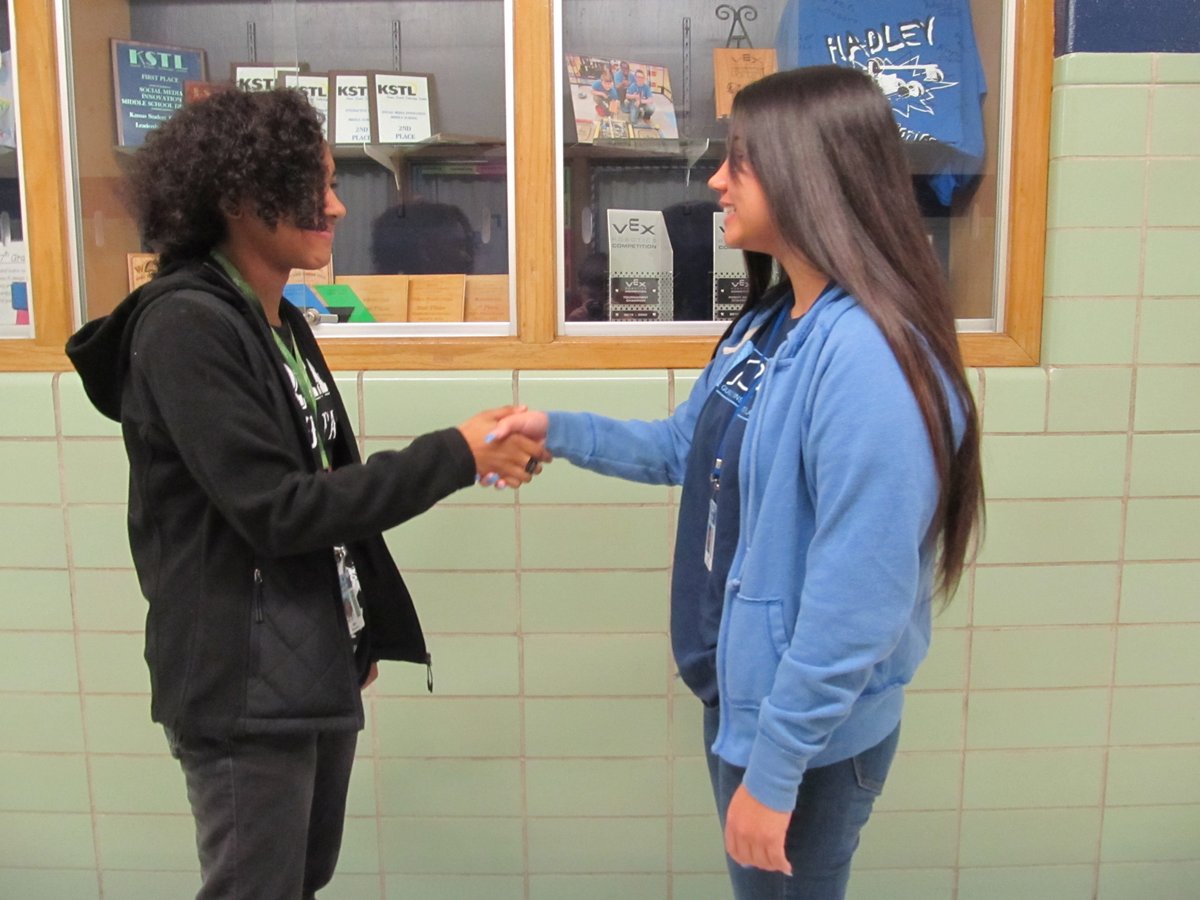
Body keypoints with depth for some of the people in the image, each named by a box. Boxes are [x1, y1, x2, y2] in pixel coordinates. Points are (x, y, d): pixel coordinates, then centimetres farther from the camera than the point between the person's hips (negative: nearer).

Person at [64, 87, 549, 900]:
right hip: (244, 687, -8)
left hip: (317, 667, 8)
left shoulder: (281, 320, 10)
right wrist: (455, 455, -20)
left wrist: (360, 631, 18)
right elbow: (275, 508, -23)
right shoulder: (185, 325, -18)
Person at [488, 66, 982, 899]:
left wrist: (775, 767, -21)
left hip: (812, 732, -9)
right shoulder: (771, 322, 3)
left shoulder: (864, 354, -28)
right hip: (743, 693, 9)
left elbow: (859, 600, -28)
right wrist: (559, 431, 7)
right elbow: (689, 449, 16)